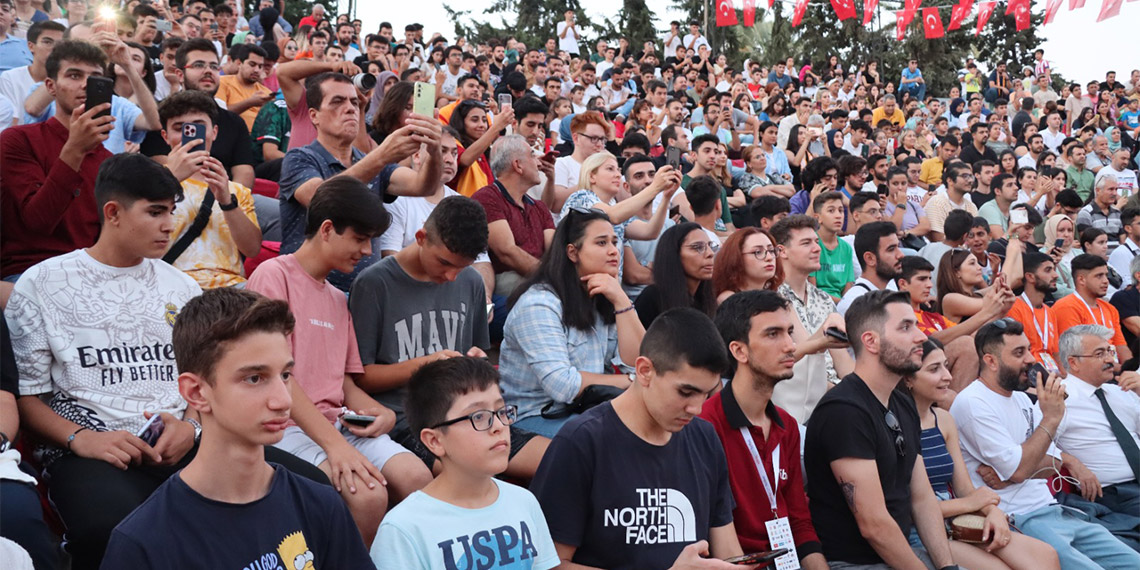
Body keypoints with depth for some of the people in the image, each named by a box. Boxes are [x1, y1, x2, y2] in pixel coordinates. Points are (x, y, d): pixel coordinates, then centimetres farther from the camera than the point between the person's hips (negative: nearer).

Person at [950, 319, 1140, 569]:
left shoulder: (1021, 397, 15)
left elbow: (1054, 460, 11)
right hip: (1018, 521, -8)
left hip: (1053, 510, 8)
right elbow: (1018, 470, -18)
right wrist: (1051, 417, -13)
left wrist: (1009, 472, -9)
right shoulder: (972, 403, -13)